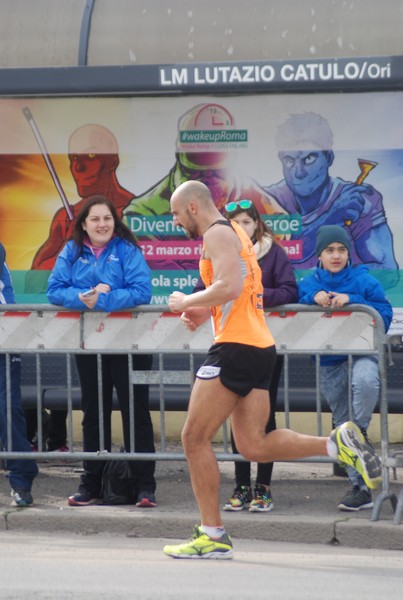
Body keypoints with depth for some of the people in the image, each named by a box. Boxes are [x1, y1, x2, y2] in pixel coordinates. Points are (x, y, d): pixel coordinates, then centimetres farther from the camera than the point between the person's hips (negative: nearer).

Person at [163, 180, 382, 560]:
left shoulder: (218, 233, -8)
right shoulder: (234, 234, 24)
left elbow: (229, 287, -23)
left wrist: (187, 302, -9)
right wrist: (204, 312, 16)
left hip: (236, 347, -10)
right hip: (260, 347, 10)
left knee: (195, 439, -4)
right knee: (254, 446, 7)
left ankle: (213, 537, -3)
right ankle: (339, 444, -3)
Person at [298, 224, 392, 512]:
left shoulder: (364, 281, 0)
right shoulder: (309, 284, 9)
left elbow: (384, 314, -8)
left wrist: (352, 301, -18)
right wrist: (313, 299, -16)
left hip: (362, 354, -4)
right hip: (329, 363, 4)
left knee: (364, 381, -40)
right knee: (343, 424, 5)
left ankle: (359, 431, -17)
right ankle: (360, 487, 12)